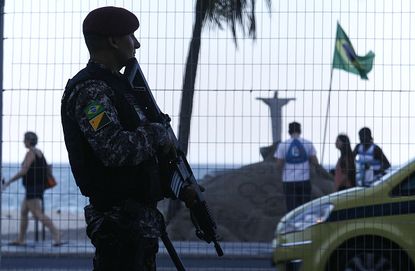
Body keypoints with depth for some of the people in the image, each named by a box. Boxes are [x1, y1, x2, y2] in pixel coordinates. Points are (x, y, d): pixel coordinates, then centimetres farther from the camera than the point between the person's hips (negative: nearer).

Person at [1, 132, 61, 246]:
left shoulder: (30, 153, -14)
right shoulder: (39, 153, 14)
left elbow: (23, 171, -20)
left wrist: (8, 182, -14)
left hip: (32, 188, -10)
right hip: (39, 186, 10)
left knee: (37, 214, -15)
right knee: (23, 212, 16)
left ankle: (56, 233, -26)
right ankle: (20, 239, 19)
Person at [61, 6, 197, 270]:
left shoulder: (117, 85, 18)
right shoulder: (89, 91, -14)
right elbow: (115, 150, -28)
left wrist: (178, 189, 12)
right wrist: (157, 134, -12)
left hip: (142, 220, 10)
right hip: (120, 222, -10)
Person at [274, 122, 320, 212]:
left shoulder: (283, 145, -2)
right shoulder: (308, 144, 1)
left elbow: (279, 166, -3)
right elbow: (315, 162, 2)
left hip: (289, 182, -1)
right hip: (304, 181, 1)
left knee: (291, 209, 0)